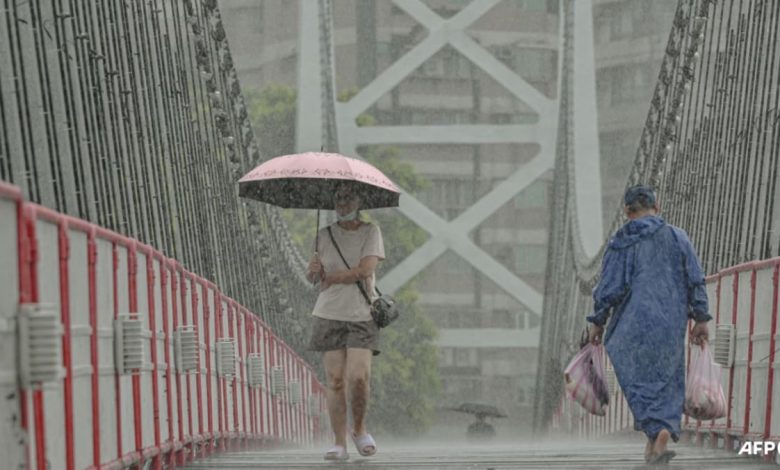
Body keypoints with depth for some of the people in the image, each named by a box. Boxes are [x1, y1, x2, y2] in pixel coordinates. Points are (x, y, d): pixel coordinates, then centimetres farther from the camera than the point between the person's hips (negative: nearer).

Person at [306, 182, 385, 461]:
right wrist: (313, 271, -12)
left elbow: (366, 270, -11)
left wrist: (331, 277, -4)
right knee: (335, 381, -3)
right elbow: (313, 276, 12)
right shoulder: (325, 235, 11)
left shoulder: (371, 232, 2)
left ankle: (359, 429, 10)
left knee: (359, 378, -15)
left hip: (362, 315, -2)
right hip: (329, 314, 2)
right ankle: (339, 444, 1)